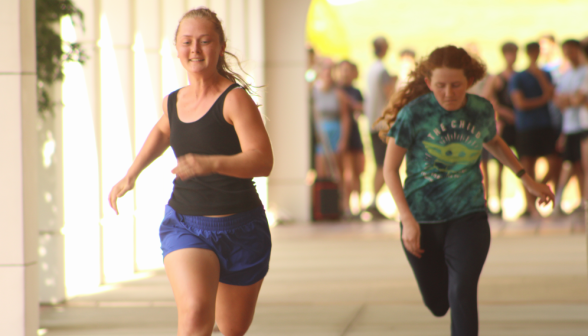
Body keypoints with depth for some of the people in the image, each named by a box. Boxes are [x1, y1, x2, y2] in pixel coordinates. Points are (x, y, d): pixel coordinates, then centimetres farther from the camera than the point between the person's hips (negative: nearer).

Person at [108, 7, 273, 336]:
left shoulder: (235, 99, -14)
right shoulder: (174, 100, 4)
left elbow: (262, 160, -26)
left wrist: (212, 163, -41)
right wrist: (131, 175, 22)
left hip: (239, 227, -2)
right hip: (184, 225, 2)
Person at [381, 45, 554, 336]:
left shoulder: (482, 110, -5)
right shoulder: (414, 113, -15)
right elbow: (390, 168, -9)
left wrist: (526, 179, 18)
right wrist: (408, 220, -16)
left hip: (468, 217, 1)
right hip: (422, 220, -1)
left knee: (462, 295, -18)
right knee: (437, 304, 14)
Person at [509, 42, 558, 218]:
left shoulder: (546, 75, 14)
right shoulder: (518, 78, 1)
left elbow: (550, 94, -3)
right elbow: (521, 103, -8)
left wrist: (540, 76, -9)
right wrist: (542, 99, -2)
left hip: (546, 126, 4)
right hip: (526, 129, -4)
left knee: (555, 163, -4)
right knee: (528, 167, -2)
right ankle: (531, 206, 5)